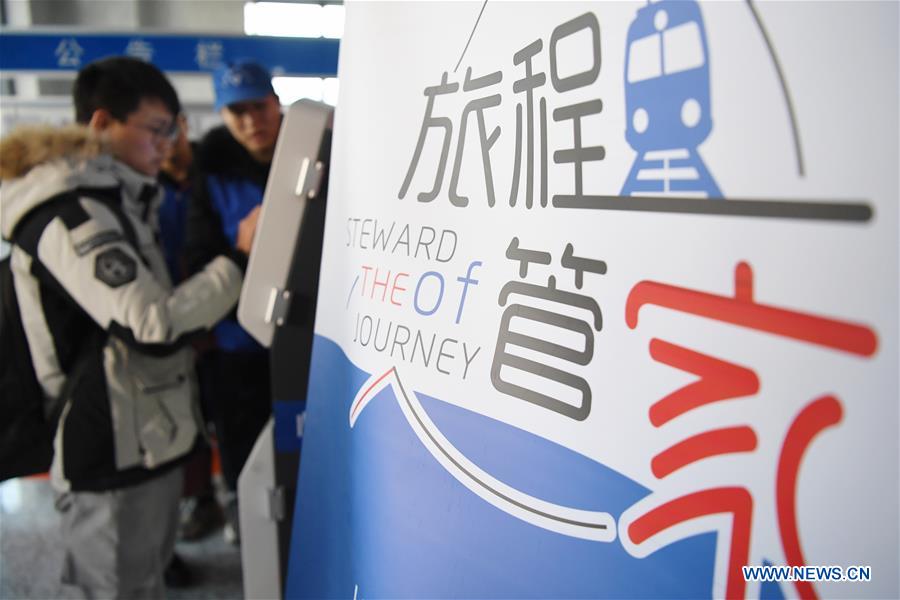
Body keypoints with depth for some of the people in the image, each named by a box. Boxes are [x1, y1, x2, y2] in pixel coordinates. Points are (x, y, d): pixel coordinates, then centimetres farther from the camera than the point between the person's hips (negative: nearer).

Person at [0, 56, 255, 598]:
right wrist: (240, 259, -20)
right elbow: (155, 327, -29)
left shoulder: (113, 200, 12)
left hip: (148, 443, 10)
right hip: (116, 458, -10)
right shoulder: (68, 218, -21)